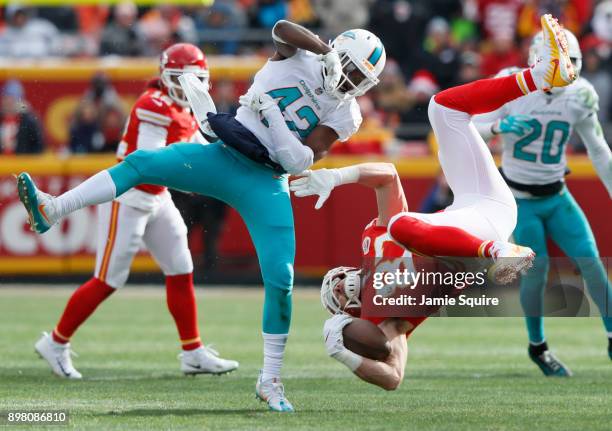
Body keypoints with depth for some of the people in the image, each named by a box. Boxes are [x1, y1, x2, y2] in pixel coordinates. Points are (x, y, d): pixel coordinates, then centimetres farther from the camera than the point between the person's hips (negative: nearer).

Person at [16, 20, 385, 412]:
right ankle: (51, 210, -23)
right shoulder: (299, 57, 4)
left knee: (280, 280, -8)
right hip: (223, 157, 0)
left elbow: (300, 162, -7)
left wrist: (274, 116, -16)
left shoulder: (345, 114, 2)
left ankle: (270, 380, 4)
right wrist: (325, 49, -24)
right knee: (141, 163, -19)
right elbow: (283, 28, -17)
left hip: (265, 185, 0)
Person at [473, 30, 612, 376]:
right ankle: (538, 347, 15)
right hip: (522, 201, -3)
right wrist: (499, 126, -34)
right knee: (537, 272, -6)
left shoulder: (578, 98, -6)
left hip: (557, 197, 3)